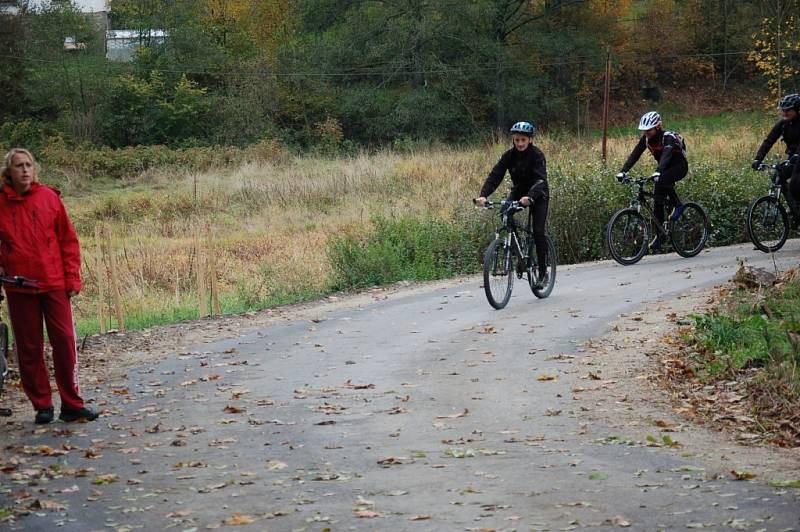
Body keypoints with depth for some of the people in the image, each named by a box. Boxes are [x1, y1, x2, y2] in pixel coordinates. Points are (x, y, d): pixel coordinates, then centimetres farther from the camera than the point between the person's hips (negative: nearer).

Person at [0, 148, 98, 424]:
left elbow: (68, 239, 3)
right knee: (29, 348, 5)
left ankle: (72, 405, 7)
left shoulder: (49, 197, 0)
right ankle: (42, 406, 15)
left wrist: (72, 278, -1)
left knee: (65, 341, -1)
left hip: (54, 284, -1)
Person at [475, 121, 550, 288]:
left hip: (538, 195, -4)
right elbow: (495, 176, -21)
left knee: (538, 231, -15)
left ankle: (543, 272, -3)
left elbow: (540, 179, -36)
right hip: (518, 192, 4)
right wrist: (483, 195, -38)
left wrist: (530, 197, -55)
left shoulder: (537, 155, -23)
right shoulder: (509, 155, -12)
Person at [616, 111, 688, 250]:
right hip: (665, 169, 7)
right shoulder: (646, 139, -8)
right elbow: (634, 155, -15)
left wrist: (658, 172, -61)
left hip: (679, 166, -7)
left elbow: (666, 155, -44)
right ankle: (659, 236, 3)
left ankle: (678, 205, -16)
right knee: (657, 200, -3)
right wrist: (623, 171, -29)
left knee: (661, 181, -36)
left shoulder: (668, 137, -28)